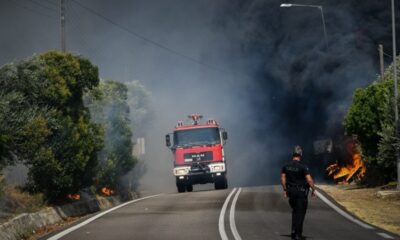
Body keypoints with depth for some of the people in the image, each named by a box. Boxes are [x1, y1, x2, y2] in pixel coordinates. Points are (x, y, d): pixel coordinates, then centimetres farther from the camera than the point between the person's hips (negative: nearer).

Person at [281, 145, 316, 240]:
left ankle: (294, 231, 12)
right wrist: (313, 190, -6)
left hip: (291, 191, 5)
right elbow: (309, 180, -19)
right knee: (300, 213, 2)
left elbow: (282, 178, 4)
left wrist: (285, 190, 14)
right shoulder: (303, 166, -17)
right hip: (301, 192, -5)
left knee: (295, 211, 21)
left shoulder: (286, 166, 0)